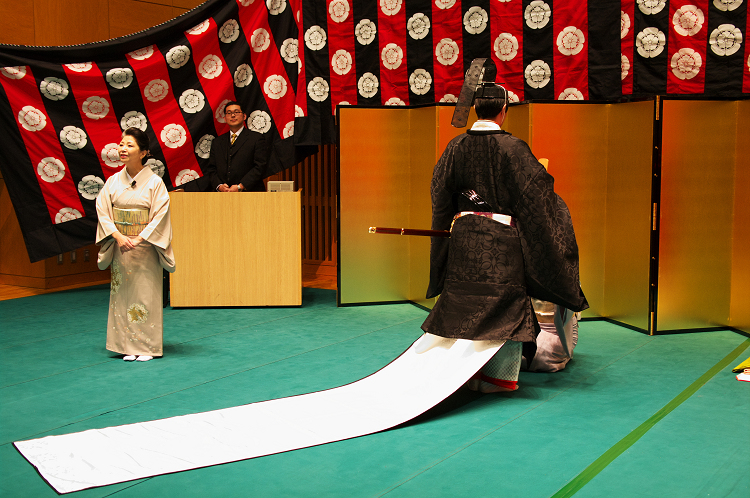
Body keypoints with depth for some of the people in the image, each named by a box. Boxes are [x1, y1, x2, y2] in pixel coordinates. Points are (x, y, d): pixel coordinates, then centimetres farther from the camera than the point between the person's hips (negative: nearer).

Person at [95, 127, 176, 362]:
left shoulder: (154, 182, -6)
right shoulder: (113, 181, 5)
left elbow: (160, 215, -10)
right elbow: (103, 211, 3)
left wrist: (138, 239, -16)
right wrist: (118, 236, -11)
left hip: (145, 248, -4)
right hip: (120, 247, 4)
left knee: (146, 294, -1)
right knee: (123, 295, 5)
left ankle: (147, 347, 8)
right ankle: (128, 346, 14)